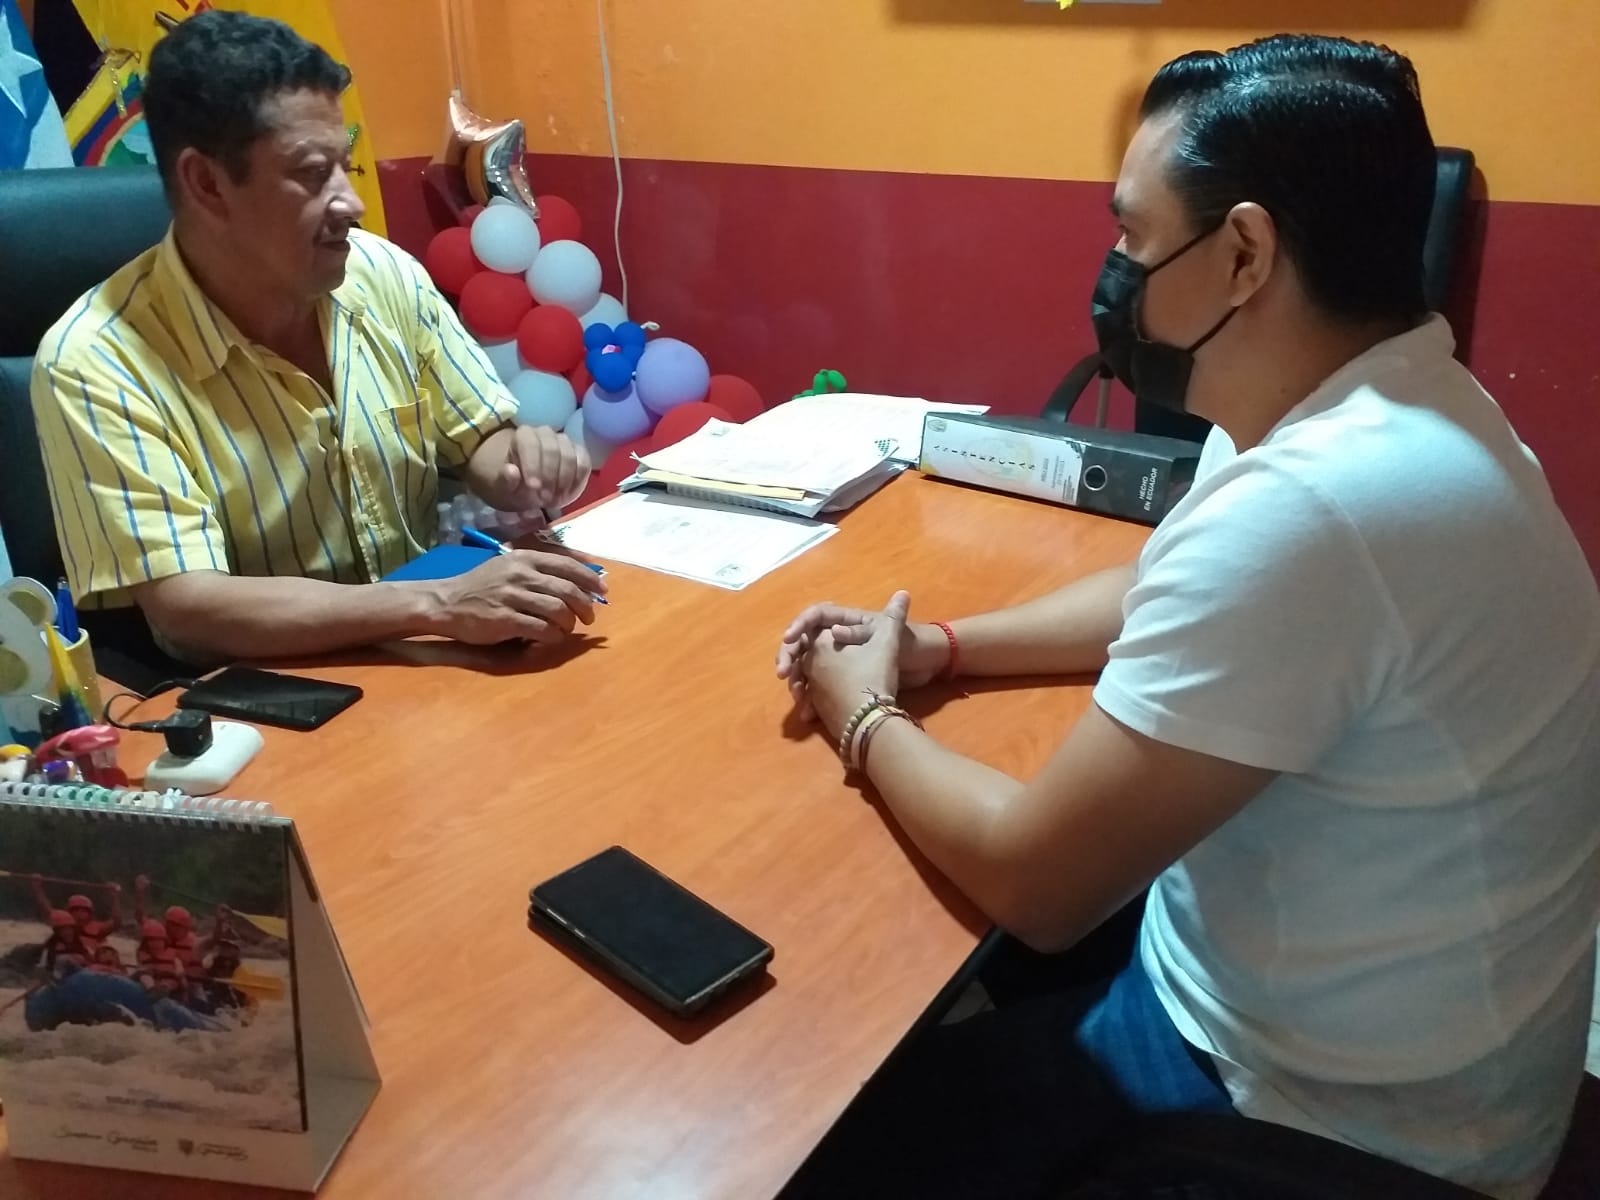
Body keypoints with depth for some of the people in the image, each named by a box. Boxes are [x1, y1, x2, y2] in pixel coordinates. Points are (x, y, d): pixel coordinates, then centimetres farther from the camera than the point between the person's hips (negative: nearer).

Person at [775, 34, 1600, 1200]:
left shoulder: (1312, 505, -35)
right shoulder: (1368, 408, -2)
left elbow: (1035, 881, -28)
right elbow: (1168, 595, 15)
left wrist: (868, 721, -9)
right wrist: (938, 648, 3)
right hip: (1326, 1007, 9)